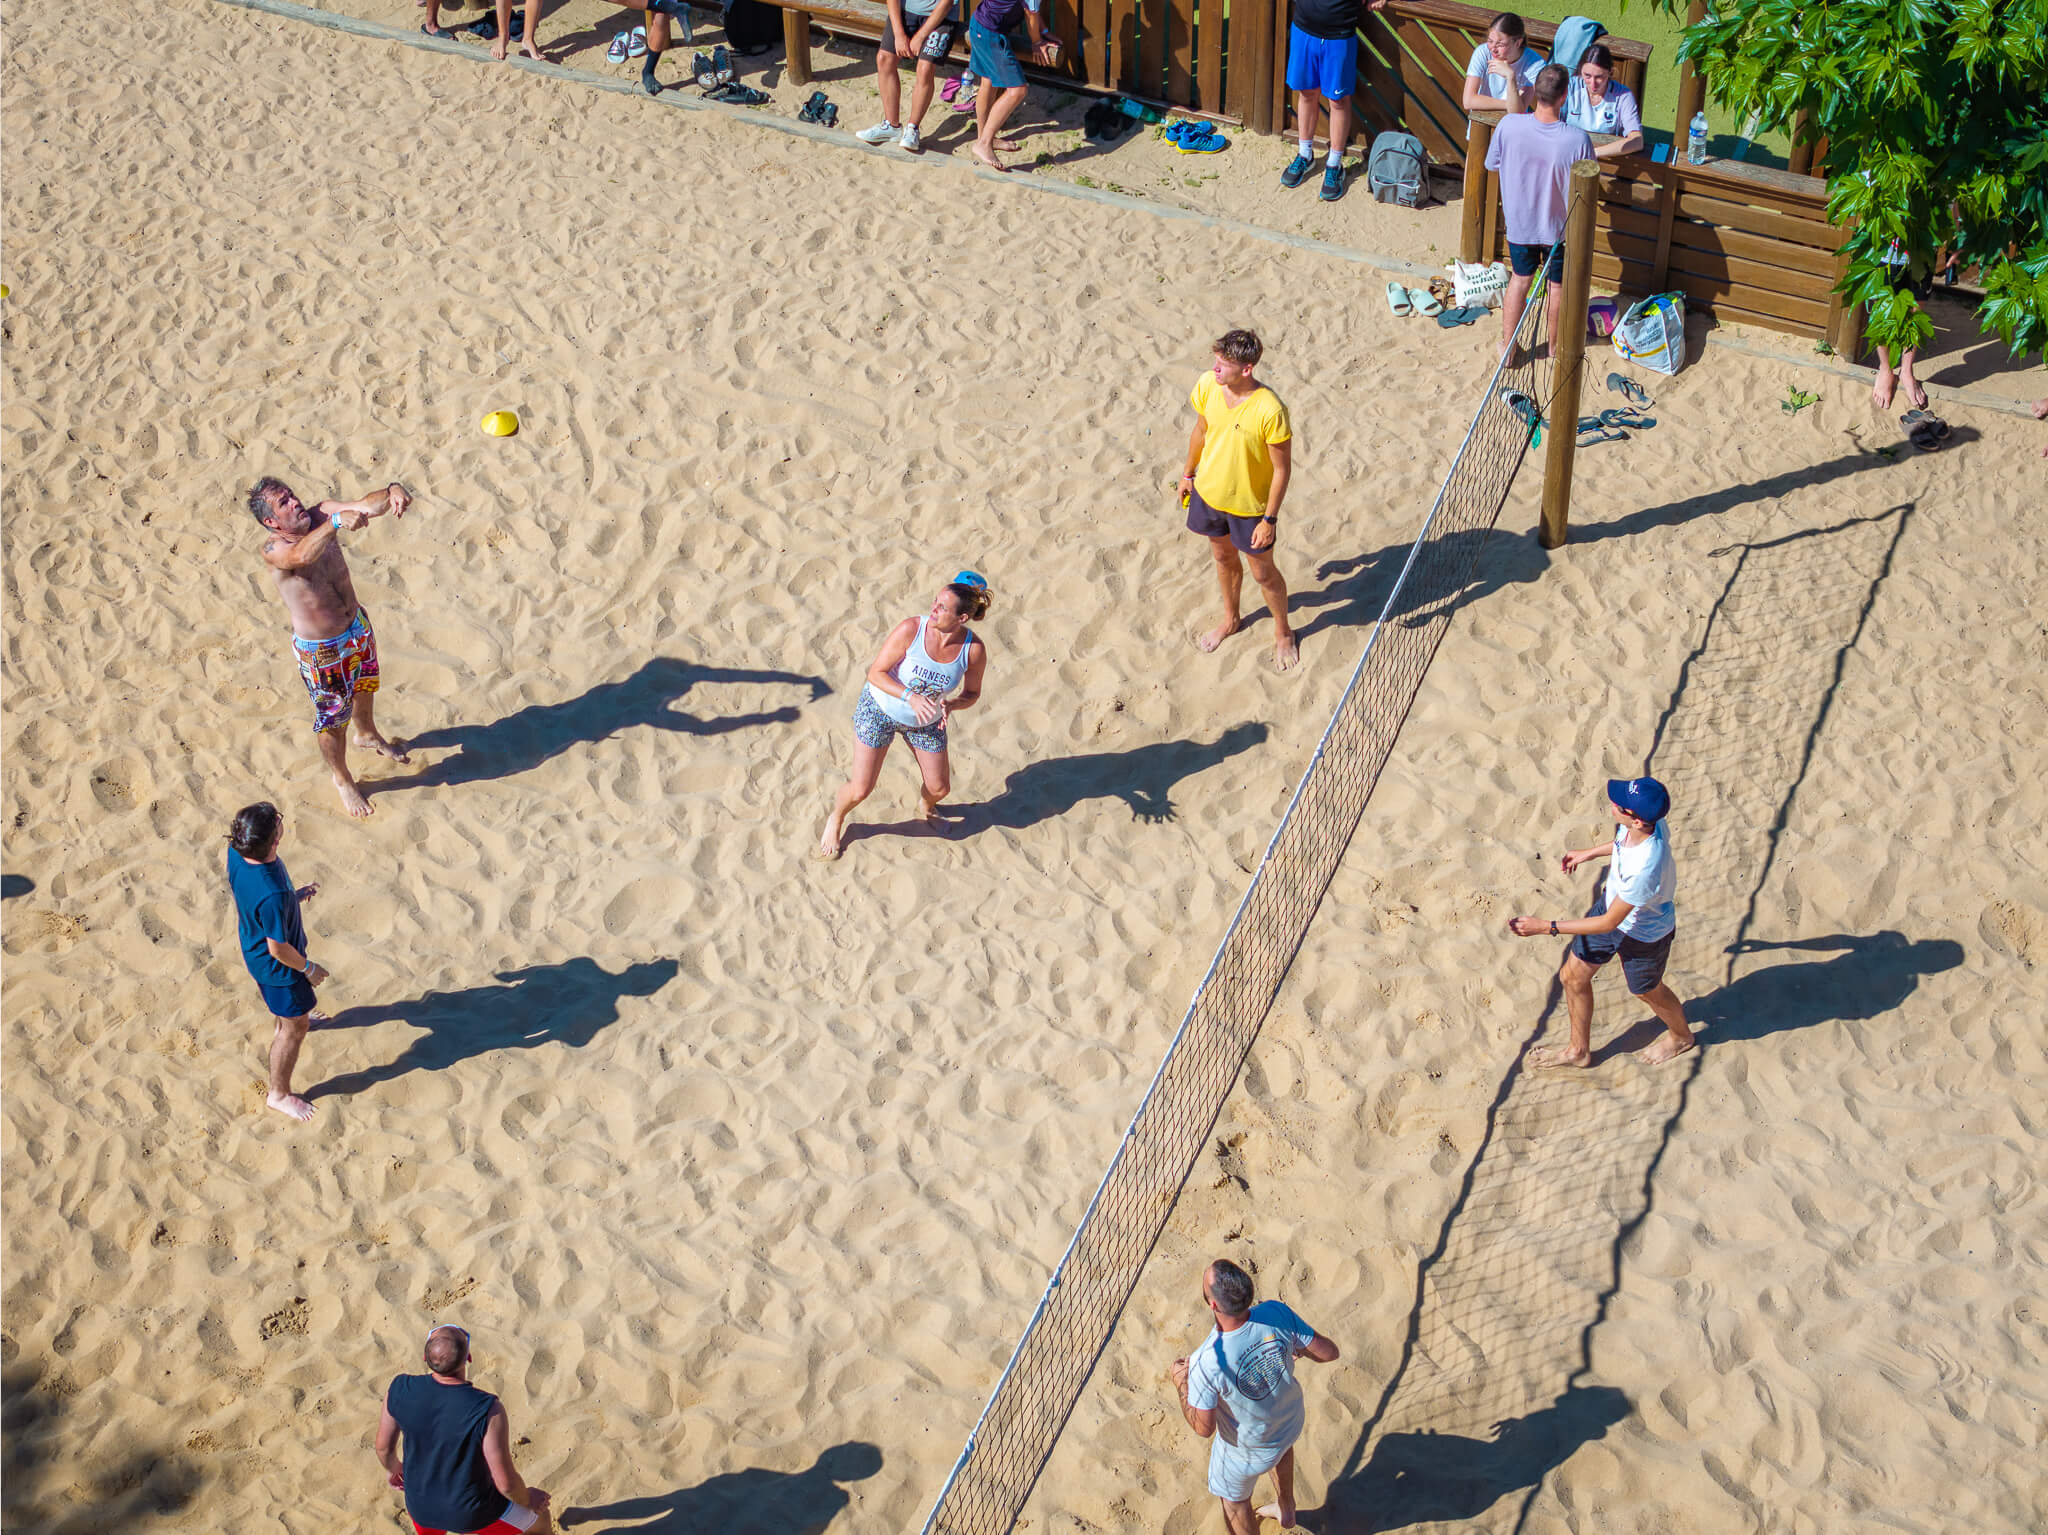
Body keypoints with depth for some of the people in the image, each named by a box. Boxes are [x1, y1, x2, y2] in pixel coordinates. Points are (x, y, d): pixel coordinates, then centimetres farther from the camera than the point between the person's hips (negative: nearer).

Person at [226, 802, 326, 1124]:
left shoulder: (236, 853, -23)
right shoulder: (273, 894, -46)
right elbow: (278, 949, -30)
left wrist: (293, 896, 6)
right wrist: (309, 969, -12)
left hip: (252, 947, 8)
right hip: (276, 965, -8)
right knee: (294, 1026, 15)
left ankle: (284, 1021, 72)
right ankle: (280, 1094, 35)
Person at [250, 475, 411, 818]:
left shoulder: (321, 516, -14)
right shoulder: (274, 551, -30)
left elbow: (367, 506, -26)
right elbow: (302, 555, -53)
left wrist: (392, 491, -49)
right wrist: (336, 523, -68)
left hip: (357, 626, 6)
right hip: (321, 651, -6)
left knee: (363, 687, 33)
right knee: (332, 718, 13)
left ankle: (367, 734, 64)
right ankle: (342, 780, 39)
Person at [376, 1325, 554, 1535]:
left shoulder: (401, 1390, -21)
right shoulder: (489, 1411, -33)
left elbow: (384, 1446, -4)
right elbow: (506, 1482, -24)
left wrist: (392, 1467, 20)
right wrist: (528, 1500, -2)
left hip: (422, 1506, 4)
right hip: (473, 1513, -4)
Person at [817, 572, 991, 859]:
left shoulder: (974, 650, -22)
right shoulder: (910, 630, -29)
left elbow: (972, 693, -5)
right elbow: (876, 673, -22)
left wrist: (950, 705, -27)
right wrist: (910, 696, -37)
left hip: (926, 722, 3)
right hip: (880, 710, -3)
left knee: (939, 788, 10)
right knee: (860, 790, -2)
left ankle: (925, 806, 50)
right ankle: (836, 820, 34)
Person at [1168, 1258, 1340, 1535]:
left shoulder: (1205, 1364, -41)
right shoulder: (1278, 1314, -32)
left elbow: (1203, 1427, -25)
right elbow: (1329, 1353, -18)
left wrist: (1181, 1384, -9)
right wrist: (1297, 1348, 3)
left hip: (1247, 1451, -4)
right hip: (1291, 1423, 4)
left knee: (1234, 1501, 28)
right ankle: (1286, 1509, 65)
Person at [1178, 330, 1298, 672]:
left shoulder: (1270, 411, -34)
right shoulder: (1207, 385, -17)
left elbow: (1282, 469, -21)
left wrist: (1270, 519, -17)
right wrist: (1188, 473, 15)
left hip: (1250, 506, -5)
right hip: (1209, 493, 5)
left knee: (1263, 573, 14)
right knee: (1224, 559, 28)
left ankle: (1283, 633, 41)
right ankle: (1230, 620, 54)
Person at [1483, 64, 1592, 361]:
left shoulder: (1508, 126, -26)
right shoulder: (1578, 140, -30)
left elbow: (1492, 164, -6)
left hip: (1519, 222, 2)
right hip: (1560, 226, -1)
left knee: (1519, 280, 26)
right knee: (1558, 286, 23)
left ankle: (1507, 347, 38)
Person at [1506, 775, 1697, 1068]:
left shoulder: (1645, 870, -46)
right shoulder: (1645, 821, -25)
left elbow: (1609, 922, -31)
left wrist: (1545, 926, -28)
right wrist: (1591, 853, 17)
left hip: (1644, 933, -7)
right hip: (1611, 901, 7)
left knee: (1646, 991, 24)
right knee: (1573, 976, 18)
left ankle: (1681, 1036, 57)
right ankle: (1578, 1050, 43)